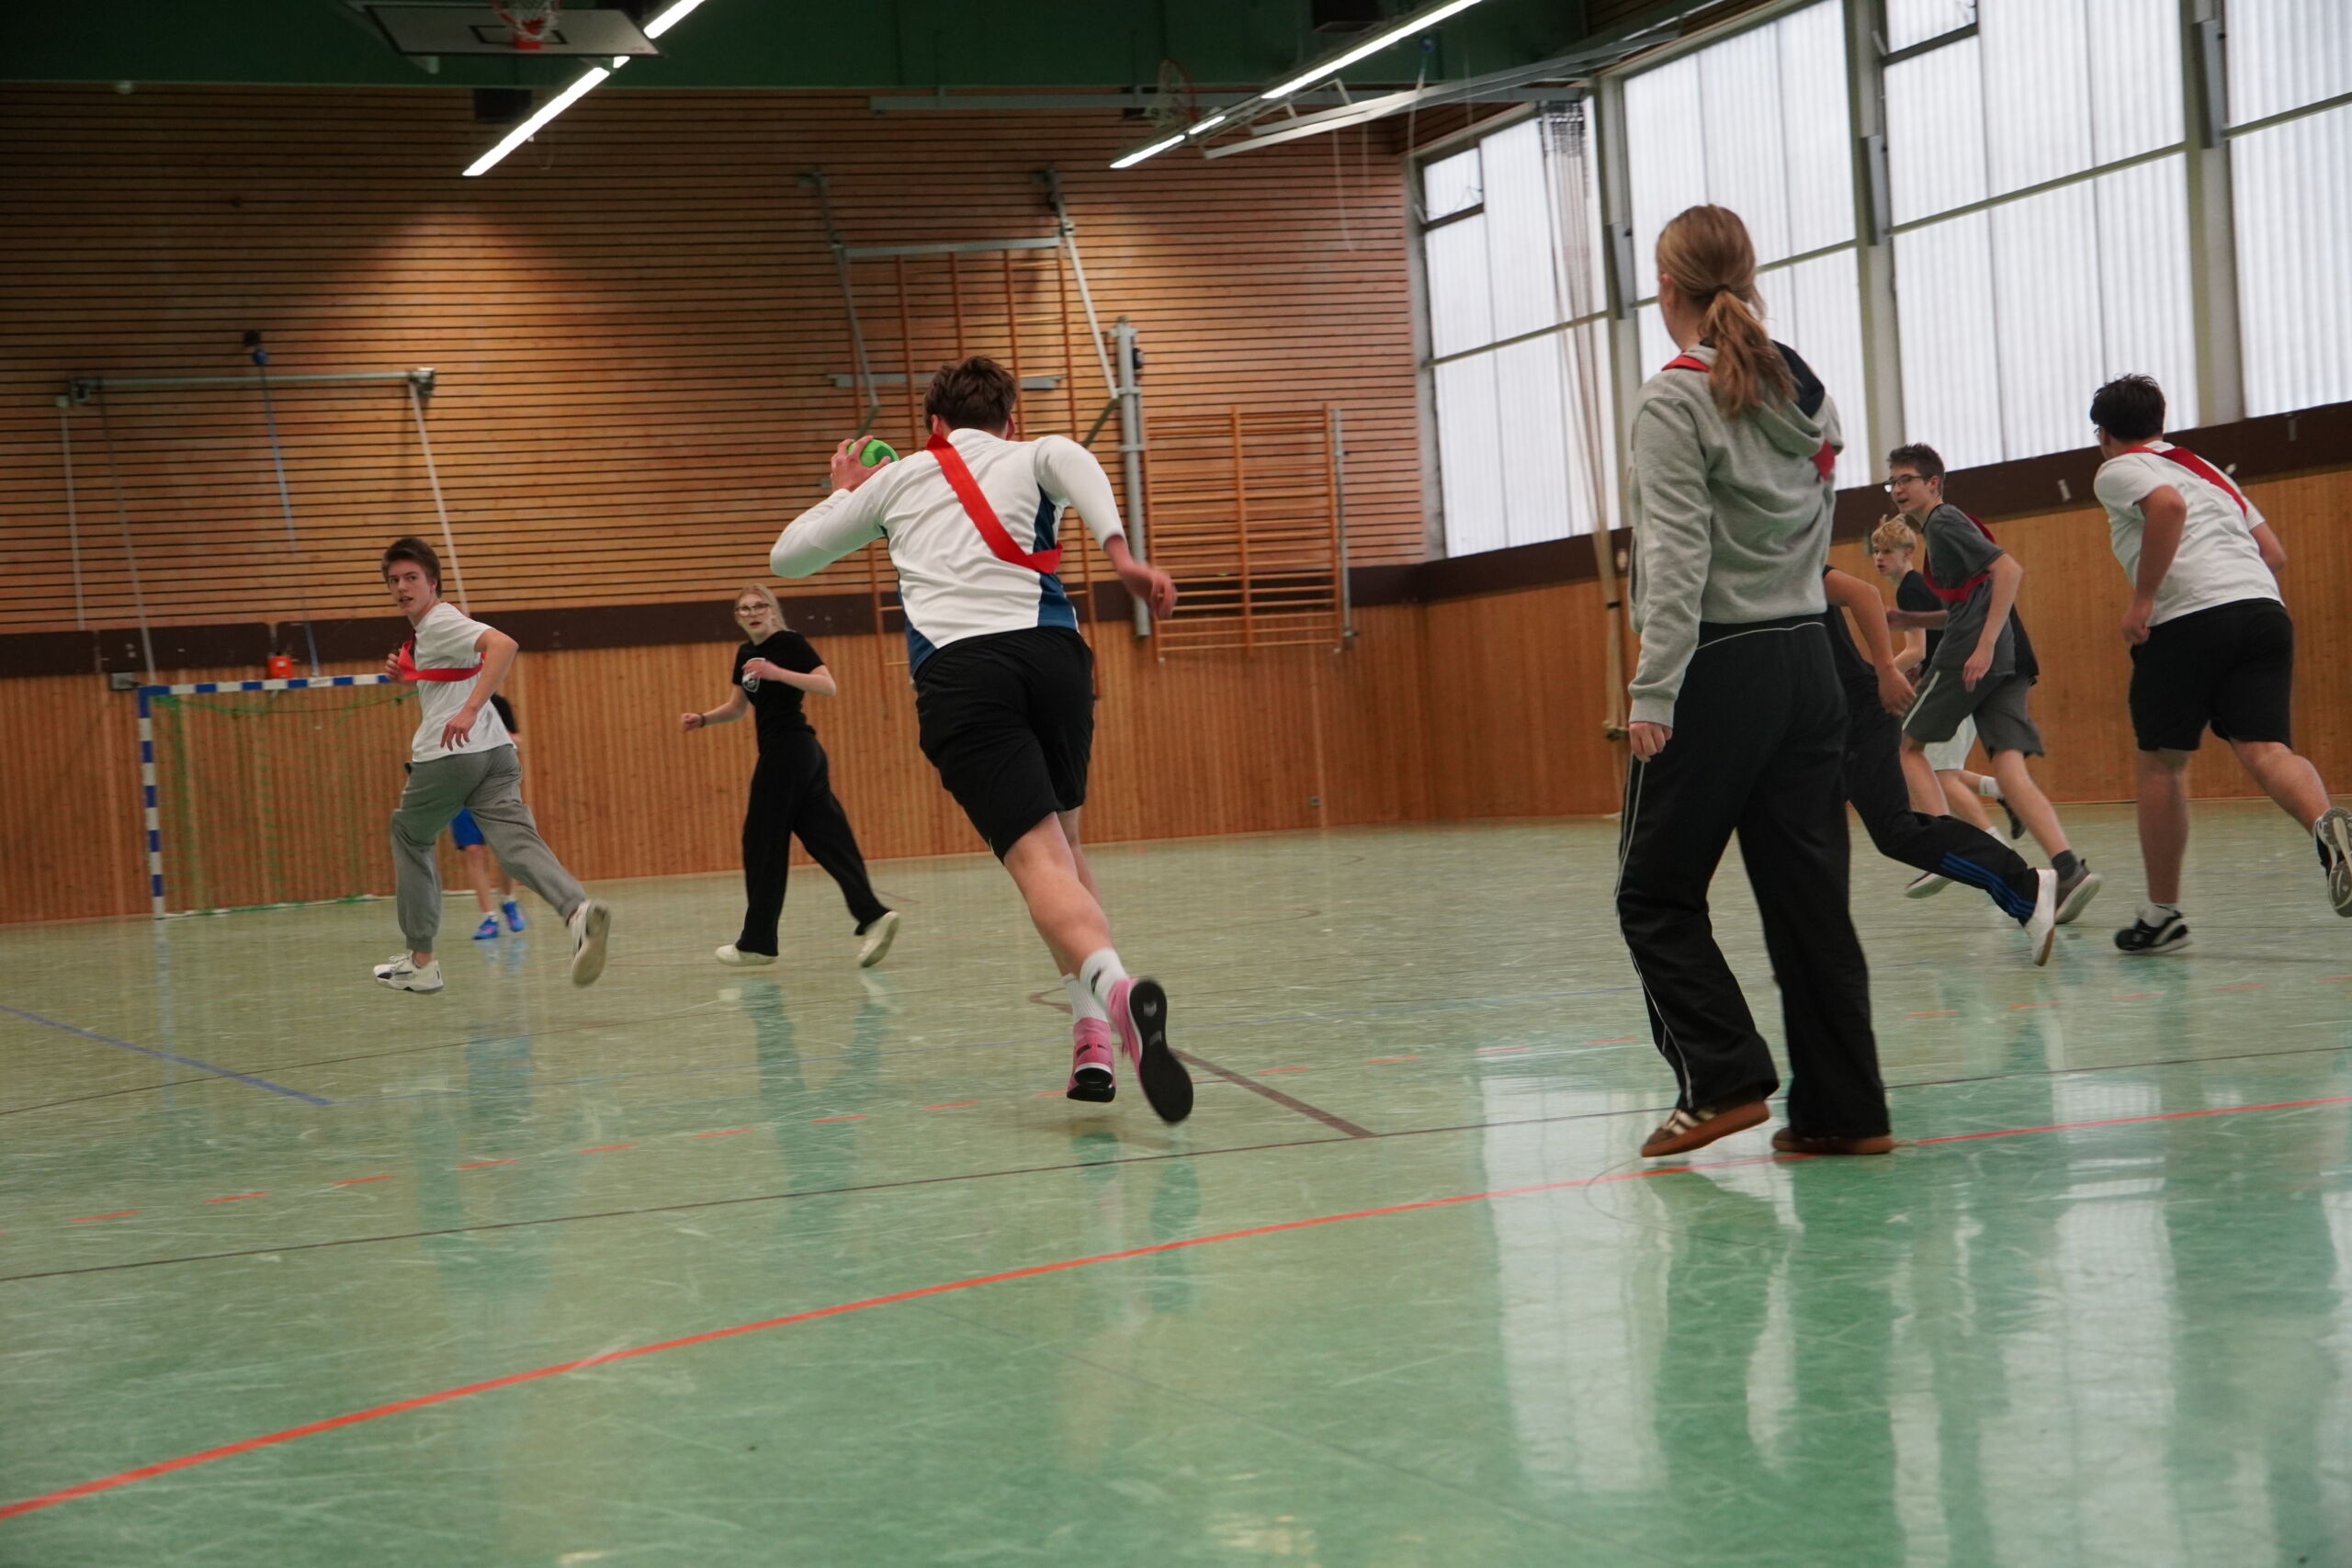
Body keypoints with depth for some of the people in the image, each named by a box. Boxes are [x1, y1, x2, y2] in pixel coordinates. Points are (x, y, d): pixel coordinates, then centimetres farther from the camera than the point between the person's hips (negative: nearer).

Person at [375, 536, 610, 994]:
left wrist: (469, 710, -32)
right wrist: (409, 675, 19)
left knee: (409, 839, 15)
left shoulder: (440, 622, -7)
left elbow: (503, 644, -25)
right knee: (518, 841, -12)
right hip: (495, 753, 8)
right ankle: (579, 911, -42)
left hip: (449, 757, -8)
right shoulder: (425, 632, 22)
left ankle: (420, 960, 19)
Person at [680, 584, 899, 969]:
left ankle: (757, 941, 5)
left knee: (762, 843, -1)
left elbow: (829, 687, -19)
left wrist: (778, 673, -27)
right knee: (827, 839, 0)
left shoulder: (790, 643, -8)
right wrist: (703, 719, 11)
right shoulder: (746, 653, 16)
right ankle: (872, 914, -11)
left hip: (787, 751, -9)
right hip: (803, 752, 9)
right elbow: (738, 706, 27)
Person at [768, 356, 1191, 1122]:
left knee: (1038, 859, -14)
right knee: (1063, 844, 20)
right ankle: (1092, 1041, 5)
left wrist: (844, 494, 53)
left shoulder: (898, 478, 27)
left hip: (955, 671, -1)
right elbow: (1073, 458, -4)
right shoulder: (1033, 458, 23)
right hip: (1052, 653, 1)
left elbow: (787, 554, 36)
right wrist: (1121, 553, -17)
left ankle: (1111, 983, -46)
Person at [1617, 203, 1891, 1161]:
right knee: (1808, 895, 8)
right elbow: (1813, 532, 15)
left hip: (1718, 673, -7)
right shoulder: (1807, 393, 13)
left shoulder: (1676, 400, -10)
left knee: (1656, 897, 5)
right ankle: (1844, 1109, 8)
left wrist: (1653, 692, -17)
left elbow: (1678, 557, -16)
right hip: (1806, 661, 7)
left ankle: (1723, 1079, -3)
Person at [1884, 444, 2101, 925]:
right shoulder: (1940, 528, 27)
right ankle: (2068, 868, -21)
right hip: (2009, 660, 9)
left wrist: (1984, 646, -22)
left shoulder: (1944, 522, -2)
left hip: (1968, 654, -9)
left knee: (1908, 743, 7)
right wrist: (1906, 619, 23)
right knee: (2009, 769, -4)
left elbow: (2009, 569, -16)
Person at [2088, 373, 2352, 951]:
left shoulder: (2118, 471, 9)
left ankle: (2162, 915, 15)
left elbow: (2168, 504, -14)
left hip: (2186, 621, -5)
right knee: (2265, 750, -9)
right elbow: (2274, 553, 24)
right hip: (2265, 610, 5)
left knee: (2160, 765, 10)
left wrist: (2143, 599, -13)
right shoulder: (2207, 470, 30)